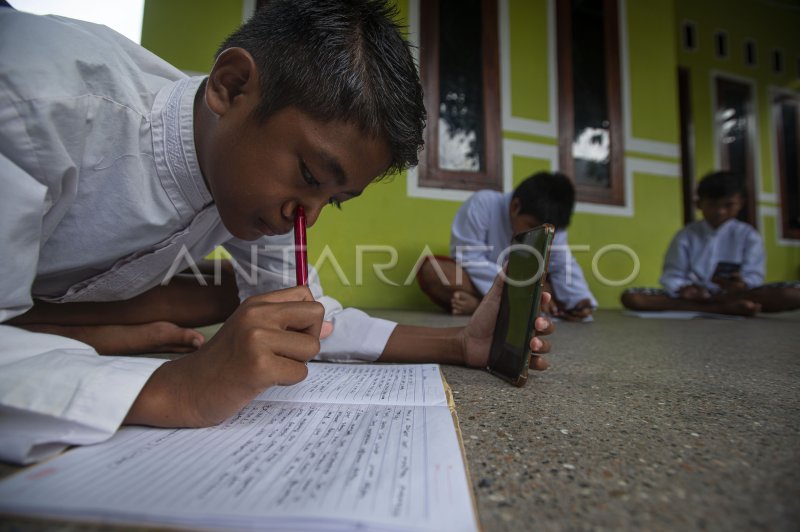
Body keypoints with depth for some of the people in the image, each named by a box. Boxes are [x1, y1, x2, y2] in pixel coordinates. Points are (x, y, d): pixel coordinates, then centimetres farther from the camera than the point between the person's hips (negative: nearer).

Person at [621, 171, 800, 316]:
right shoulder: (685, 235, 6)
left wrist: (741, 285, -28)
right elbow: (672, 275, -1)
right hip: (692, 295, 0)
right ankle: (722, 308, -32)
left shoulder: (748, 235, 8)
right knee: (631, 297, -27)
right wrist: (684, 289, -25)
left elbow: (754, 275, -3)